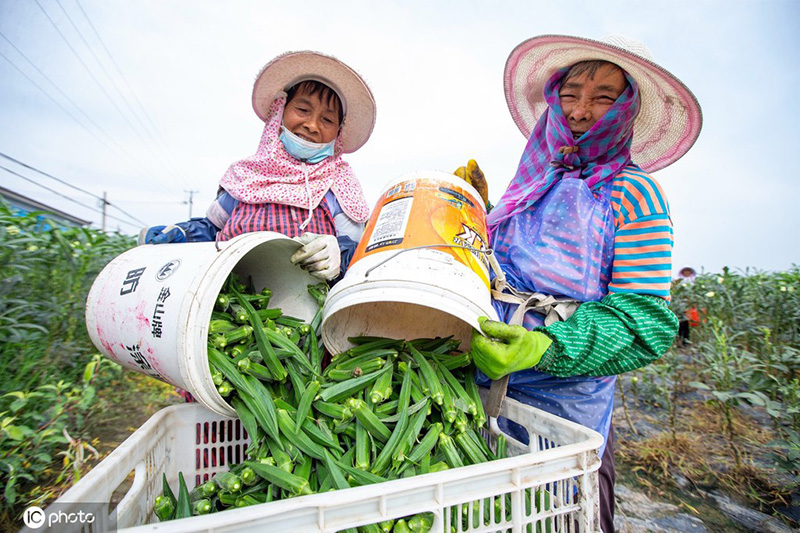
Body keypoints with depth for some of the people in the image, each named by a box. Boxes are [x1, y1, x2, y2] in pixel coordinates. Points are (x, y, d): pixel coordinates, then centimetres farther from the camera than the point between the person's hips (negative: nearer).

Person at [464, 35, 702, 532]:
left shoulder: (633, 192, -6)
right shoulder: (534, 181, 9)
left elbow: (644, 317, -13)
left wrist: (543, 349, -27)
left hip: (564, 399, -5)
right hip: (490, 381, 5)